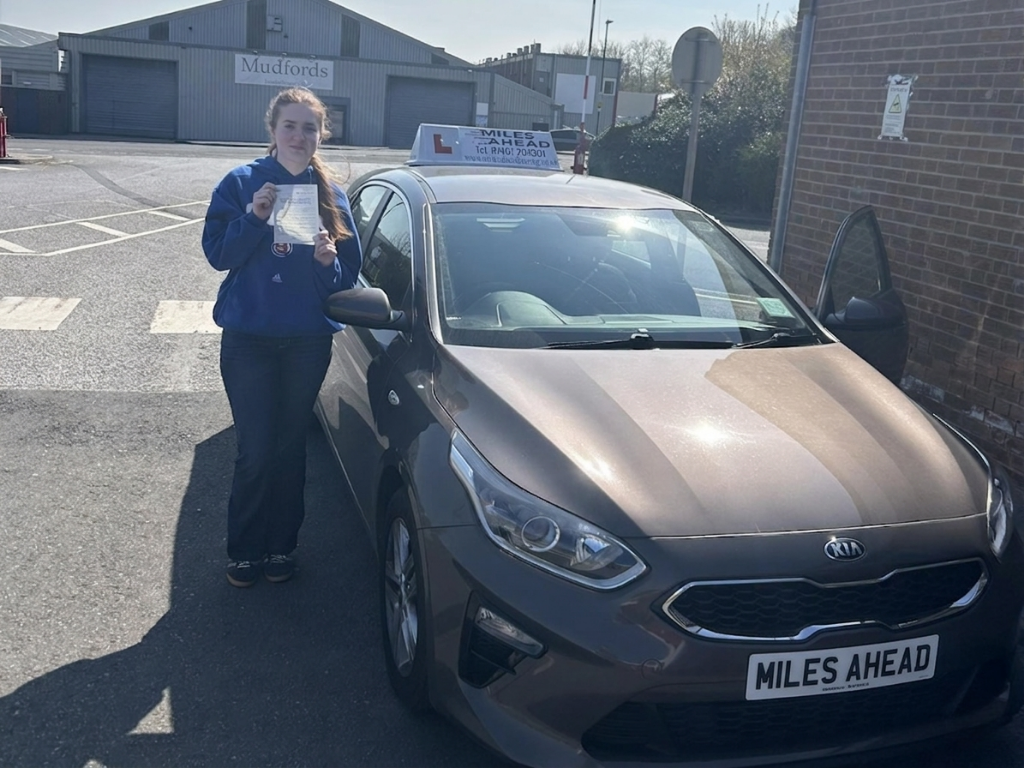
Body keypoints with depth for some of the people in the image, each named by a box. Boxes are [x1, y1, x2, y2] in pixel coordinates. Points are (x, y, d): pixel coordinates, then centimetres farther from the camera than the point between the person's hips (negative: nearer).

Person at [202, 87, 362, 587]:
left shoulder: (331, 195, 4)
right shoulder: (242, 184, -1)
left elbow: (347, 276, 3)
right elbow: (217, 254, -8)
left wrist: (328, 260, -18)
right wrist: (254, 216, -21)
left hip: (308, 340, 2)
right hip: (248, 338, -2)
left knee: (290, 447, 11)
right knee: (256, 450, -1)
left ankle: (281, 546, 26)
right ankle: (243, 550, 18)